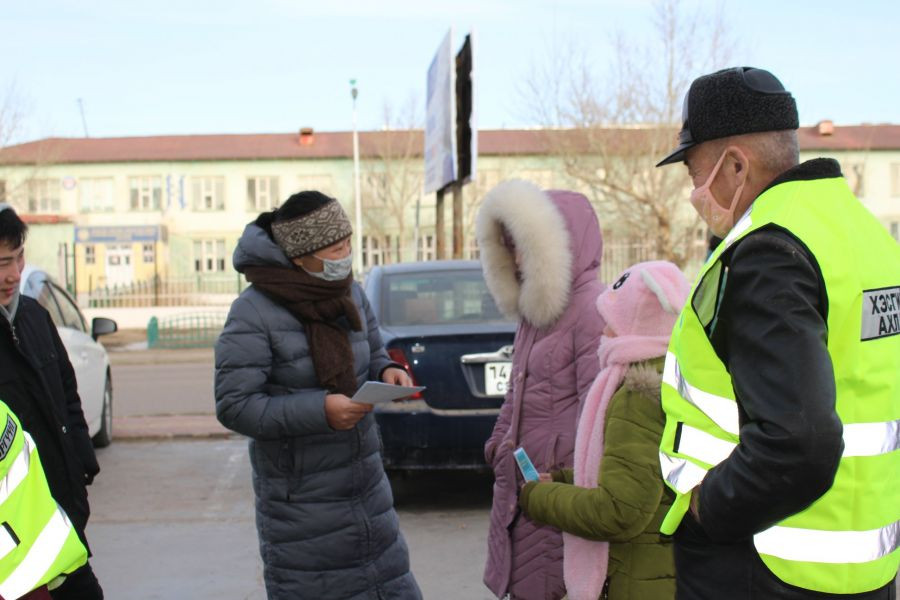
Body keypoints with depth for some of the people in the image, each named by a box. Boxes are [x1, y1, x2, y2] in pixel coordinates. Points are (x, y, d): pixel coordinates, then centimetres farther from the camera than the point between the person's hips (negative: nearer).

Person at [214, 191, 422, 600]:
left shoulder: (350, 294, 3)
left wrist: (386, 373, -7)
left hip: (365, 486, 6)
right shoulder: (255, 313, -18)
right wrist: (319, 410, -29)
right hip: (302, 502, -6)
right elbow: (233, 405, -20)